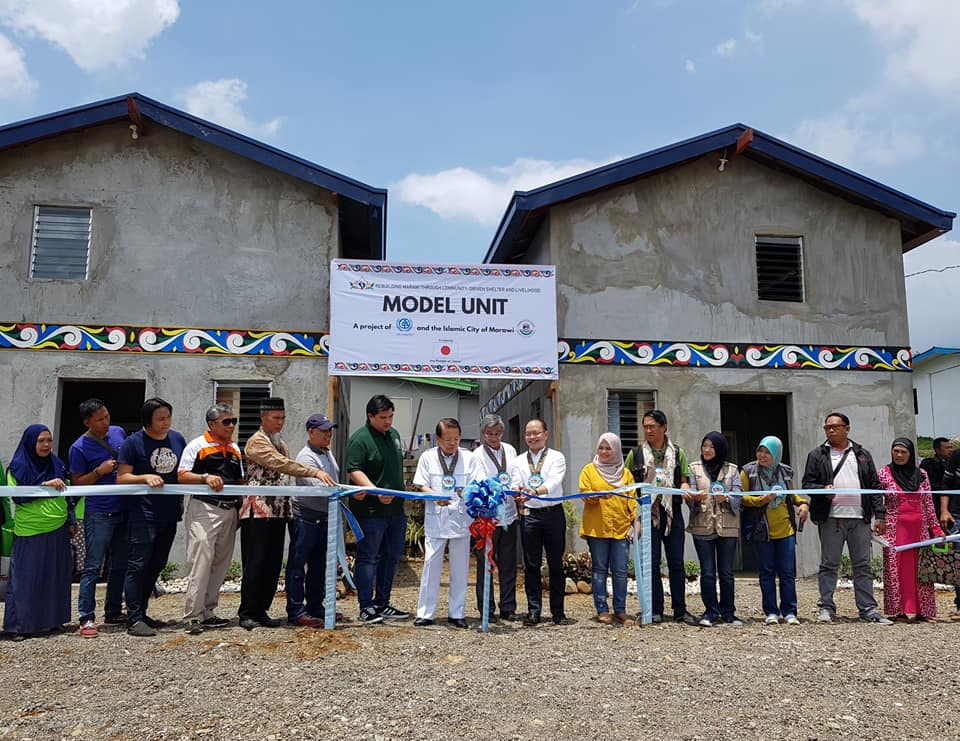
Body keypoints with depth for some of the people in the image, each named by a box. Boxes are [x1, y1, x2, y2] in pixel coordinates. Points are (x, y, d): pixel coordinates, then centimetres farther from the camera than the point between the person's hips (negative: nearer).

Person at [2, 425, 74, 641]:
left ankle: (52, 620, 20)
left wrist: (71, 520, 14)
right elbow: (18, 496, -14)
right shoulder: (17, 467, -3)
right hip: (29, 533, -5)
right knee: (26, 580, -2)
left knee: (55, 577, 9)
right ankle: (18, 625, 7)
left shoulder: (57, 464, 12)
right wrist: (45, 485, -23)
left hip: (58, 531, 5)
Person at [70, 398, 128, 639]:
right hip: (98, 515, -6)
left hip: (123, 511, 6)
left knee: (120, 565, 13)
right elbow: (76, 483, -6)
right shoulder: (79, 448, -9)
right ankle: (87, 618, 2)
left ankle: (113, 613, 24)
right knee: (92, 567, -4)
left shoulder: (119, 432, 6)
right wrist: (99, 471, -19)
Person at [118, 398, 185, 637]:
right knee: (138, 566, -6)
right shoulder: (133, 442, -8)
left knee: (156, 566, 14)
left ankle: (141, 613, 27)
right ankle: (133, 620, -1)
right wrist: (146, 477, -23)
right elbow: (121, 477, -8)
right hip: (143, 516, -6)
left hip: (169, 515, 7)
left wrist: (182, 500, 9)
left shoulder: (177, 439, 8)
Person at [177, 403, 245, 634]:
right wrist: (206, 478, -23)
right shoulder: (197, 446, -2)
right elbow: (182, 476, -8)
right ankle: (193, 616, -7)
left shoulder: (234, 449, 18)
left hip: (229, 511, 7)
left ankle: (208, 613, 19)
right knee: (201, 561, -12)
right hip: (204, 510, -7)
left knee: (221, 563, 9)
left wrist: (241, 507, 12)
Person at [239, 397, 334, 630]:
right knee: (255, 563, -4)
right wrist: (315, 472, -28)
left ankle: (261, 611, 16)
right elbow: (281, 464, -21)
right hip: (258, 510, -8)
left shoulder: (279, 442, 20)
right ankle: (247, 613, 5)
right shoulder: (257, 442, -8)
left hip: (278, 510, 8)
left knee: (274, 564, 8)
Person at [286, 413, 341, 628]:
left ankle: (315, 607, 24)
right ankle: (296, 612, 2)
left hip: (325, 518, 9)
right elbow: (318, 487, -27)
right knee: (298, 566, -2)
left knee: (318, 566, 15)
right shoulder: (306, 457, -14)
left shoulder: (328, 453, 15)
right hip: (306, 518, -9)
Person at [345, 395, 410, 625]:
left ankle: (382, 604, 26)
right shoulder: (359, 439, -12)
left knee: (392, 556, 14)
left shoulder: (394, 435, 13)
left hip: (396, 509, 8)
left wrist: (399, 495, 8)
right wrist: (376, 492, -30)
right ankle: (366, 608, 9)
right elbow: (354, 471, -19)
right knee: (368, 558, 0)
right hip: (370, 511, -8)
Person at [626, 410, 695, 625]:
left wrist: (686, 490, -9)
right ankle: (656, 610, 11)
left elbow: (684, 480, 12)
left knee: (677, 563, 5)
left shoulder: (677, 452, 10)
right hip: (648, 512, -1)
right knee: (652, 563, 2)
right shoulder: (636, 453, 6)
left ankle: (680, 610, 13)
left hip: (673, 512, 1)